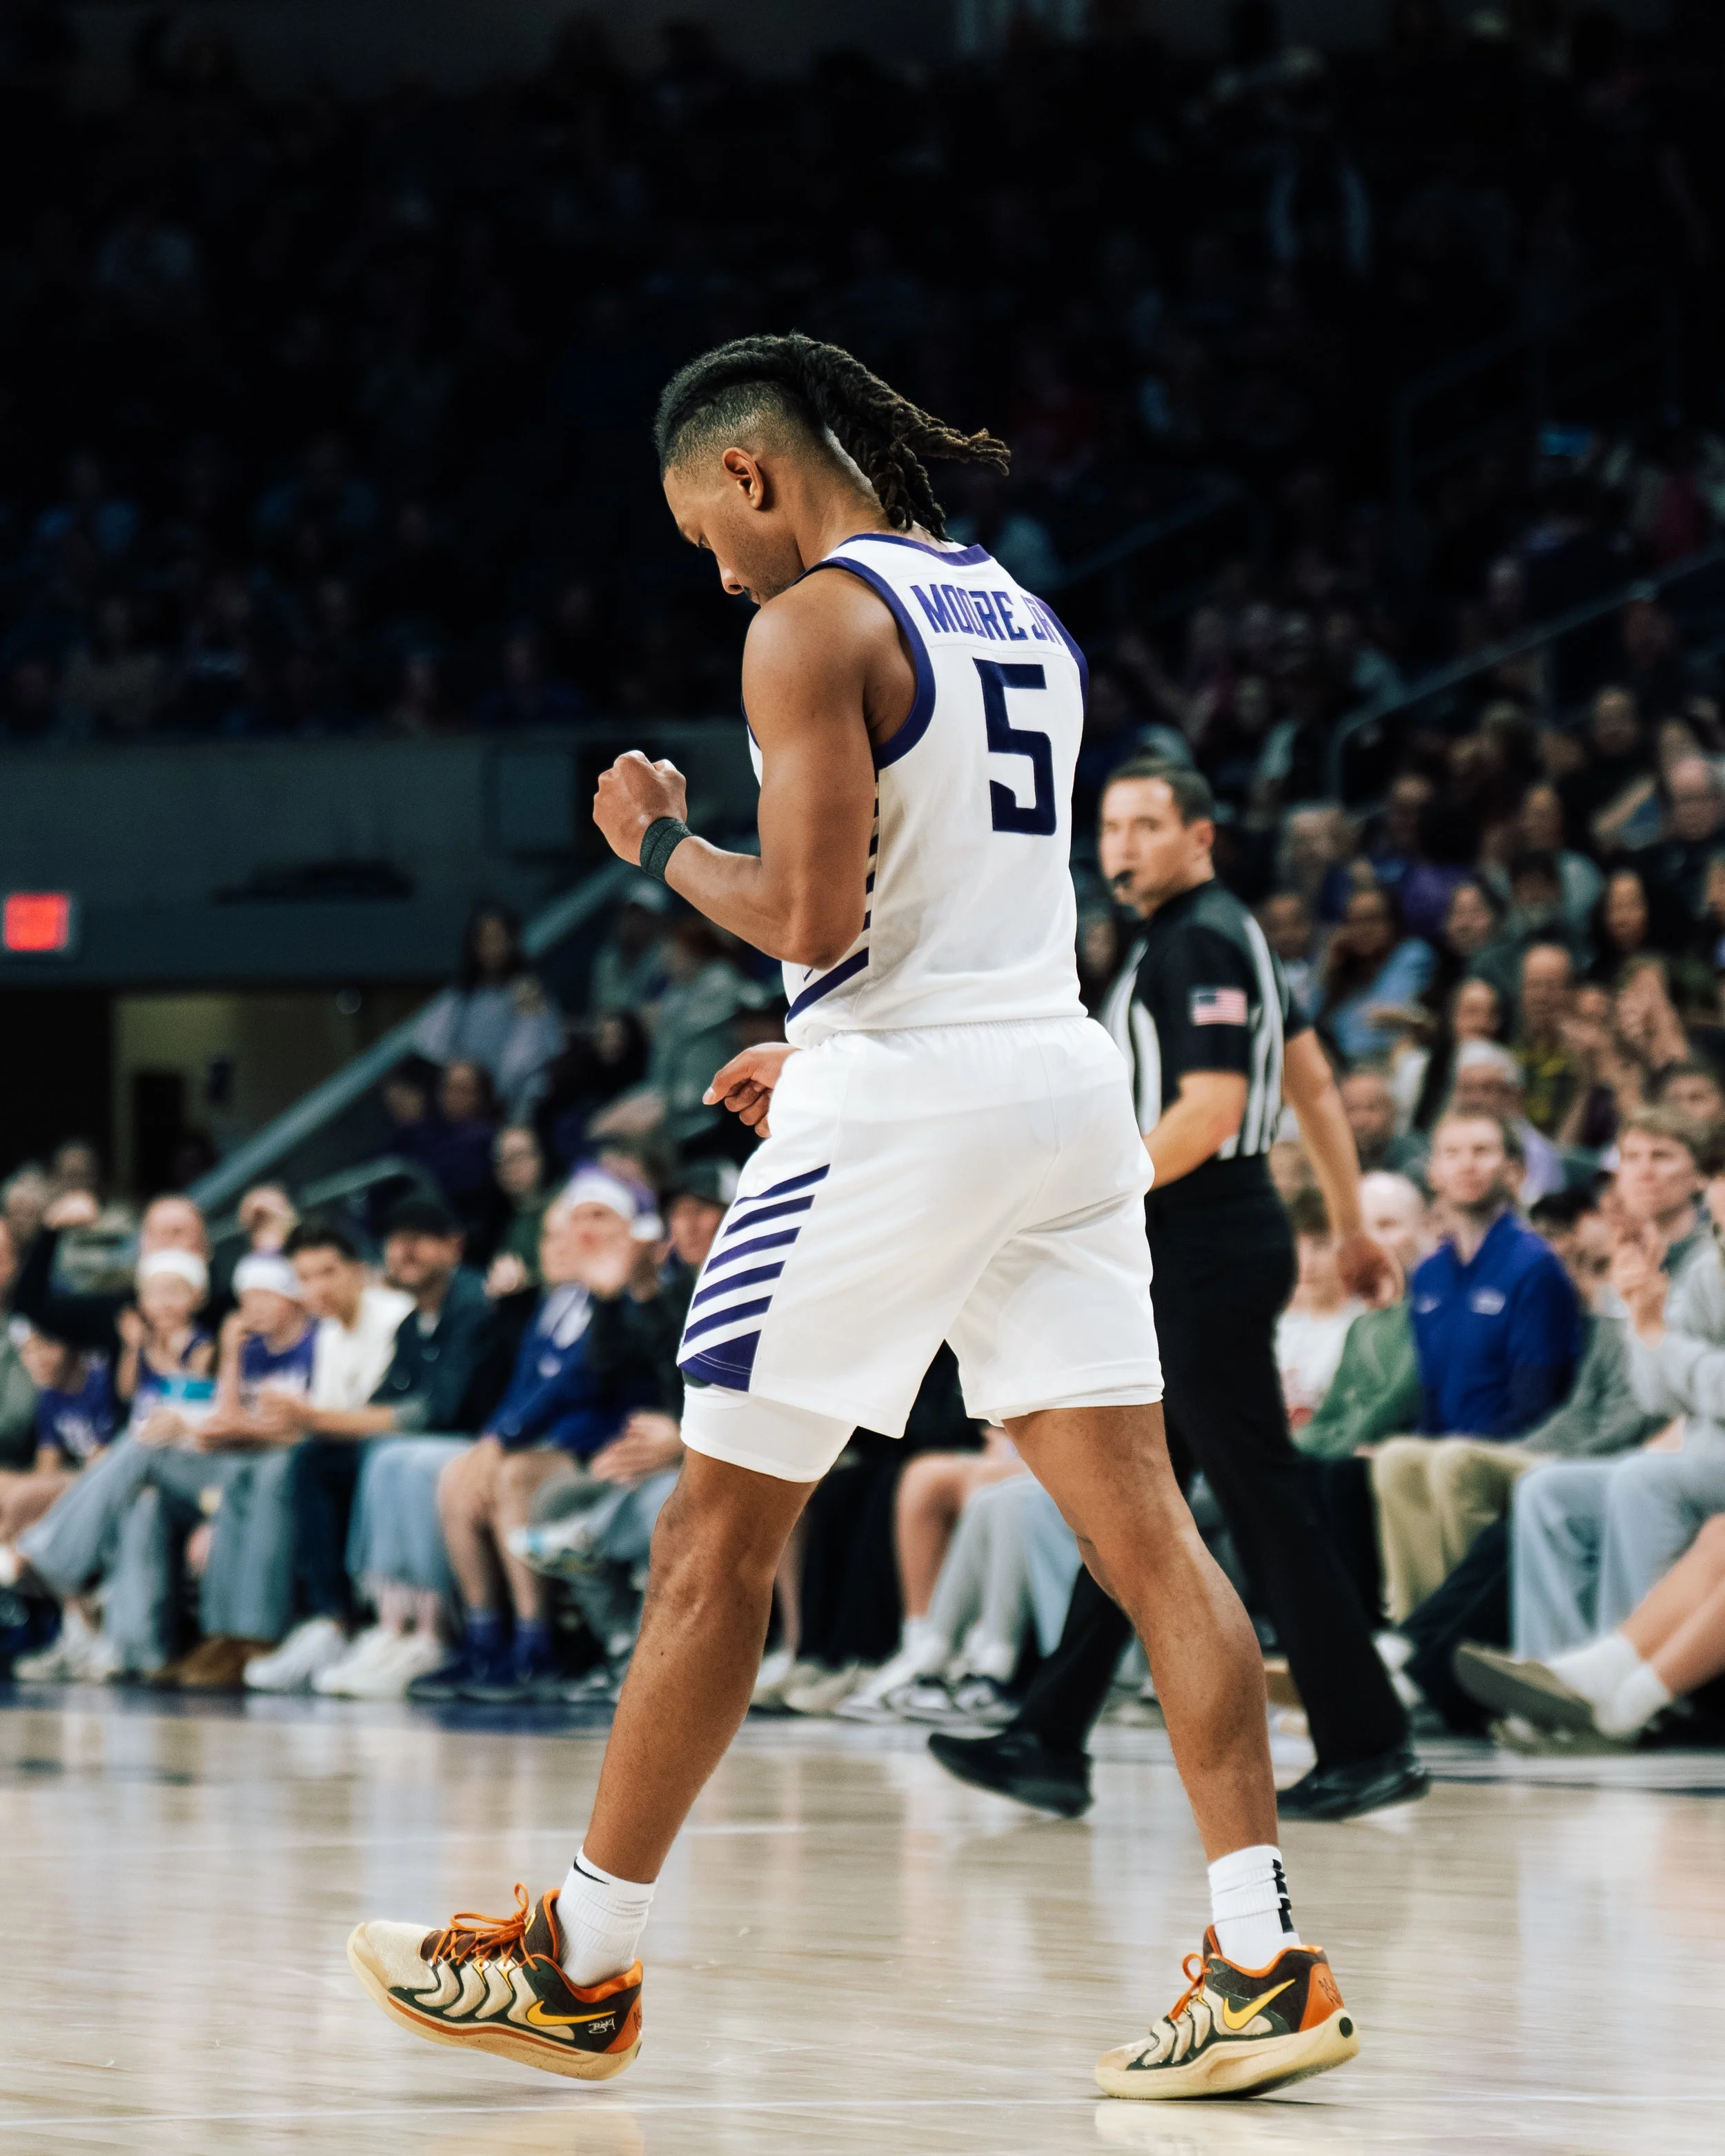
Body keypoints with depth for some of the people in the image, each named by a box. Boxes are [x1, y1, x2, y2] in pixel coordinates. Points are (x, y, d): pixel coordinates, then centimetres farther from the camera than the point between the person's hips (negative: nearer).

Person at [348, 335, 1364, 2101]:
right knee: (1139, 1526, 1)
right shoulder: (1019, 616, 17)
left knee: (717, 1539, 2)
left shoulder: (813, 625, -9)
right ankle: (1264, 1964, -7)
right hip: (1064, 1079, 8)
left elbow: (813, 916, -17)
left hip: (901, 1100, -8)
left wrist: (658, 843, 1)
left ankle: (581, 1967, 10)